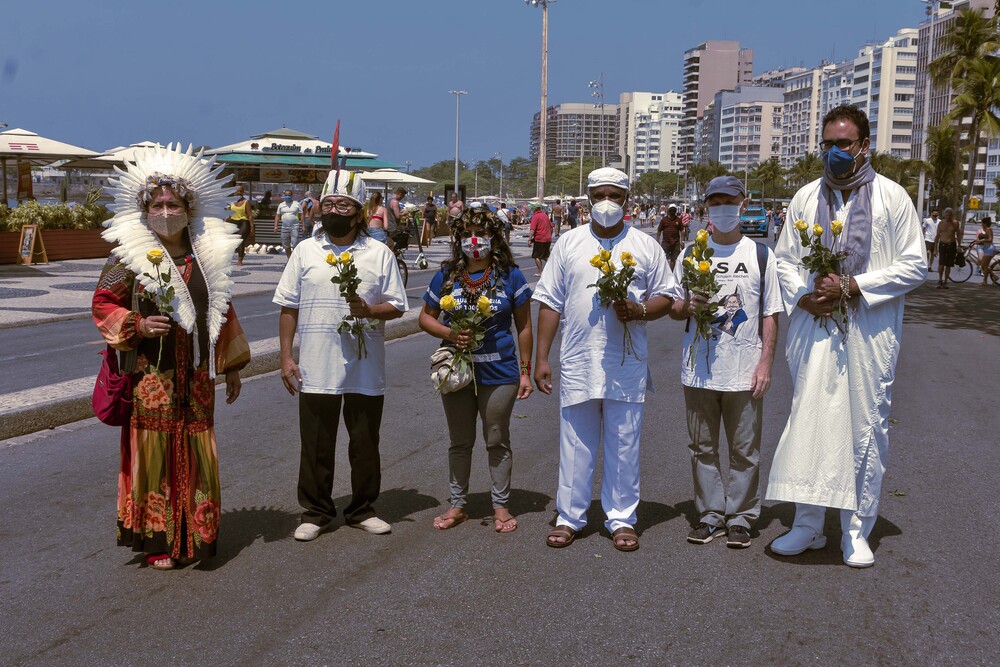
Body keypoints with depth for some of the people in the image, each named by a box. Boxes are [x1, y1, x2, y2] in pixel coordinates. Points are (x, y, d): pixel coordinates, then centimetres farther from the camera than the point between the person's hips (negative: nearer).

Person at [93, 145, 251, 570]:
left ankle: (196, 536, 22)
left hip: (196, 375, 3)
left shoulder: (208, 253, 7)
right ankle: (157, 541, 15)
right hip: (151, 375, -3)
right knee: (154, 452, 2)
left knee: (197, 454, 7)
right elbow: (103, 304, 1)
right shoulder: (129, 253, -4)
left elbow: (222, 311, 14)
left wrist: (232, 367, 15)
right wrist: (137, 325, -17)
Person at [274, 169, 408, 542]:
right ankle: (315, 513, 21)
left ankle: (362, 510, 25)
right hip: (316, 369, 0)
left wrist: (369, 309, -17)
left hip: (366, 369, 0)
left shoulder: (379, 254, 3)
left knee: (365, 444, 9)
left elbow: (397, 307, 4)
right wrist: (285, 357, 1)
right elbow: (288, 308, 6)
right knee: (316, 446, 7)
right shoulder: (305, 251, 6)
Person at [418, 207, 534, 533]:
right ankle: (457, 505, 25)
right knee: (460, 442, 13)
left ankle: (501, 506, 21)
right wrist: (449, 334, -12)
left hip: (499, 373, -2)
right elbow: (426, 317, 8)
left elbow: (524, 326, 1)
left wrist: (525, 371, -1)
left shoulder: (510, 276, -3)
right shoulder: (446, 276, 1)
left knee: (497, 441, 8)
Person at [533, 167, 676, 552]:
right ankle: (569, 517, 18)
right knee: (575, 443, 7)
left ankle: (622, 519, 18)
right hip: (577, 363, 1)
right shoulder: (569, 243, 8)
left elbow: (664, 299, 9)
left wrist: (638, 310, -14)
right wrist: (541, 358, 2)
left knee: (624, 445, 6)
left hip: (627, 365, 0)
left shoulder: (646, 247, 7)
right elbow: (550, 303, 7)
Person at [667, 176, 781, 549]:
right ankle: (710, 515, 20)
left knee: (745, 450, 5)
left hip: (744, 373, -2)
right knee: (703, 448, 9)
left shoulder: (760, 255, 3)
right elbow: (673, 308, 11)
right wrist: (688, 306, -12)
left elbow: (770, 315, 4)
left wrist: (766, 363, -4)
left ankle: (740, 518, 17)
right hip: (698, 371, 2)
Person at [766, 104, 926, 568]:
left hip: (869, 333, -2)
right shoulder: (806, 197, 9)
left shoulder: (891, 197, 0)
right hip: (813, 328, 3)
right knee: (807, 422, 5)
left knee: (866, 427, 3)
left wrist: (853, 286, -13)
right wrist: (803, 297, -7)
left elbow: (914, 265, -3)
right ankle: (807, 525, 17)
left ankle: (856, 531, 15)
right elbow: (784, 258, 12)